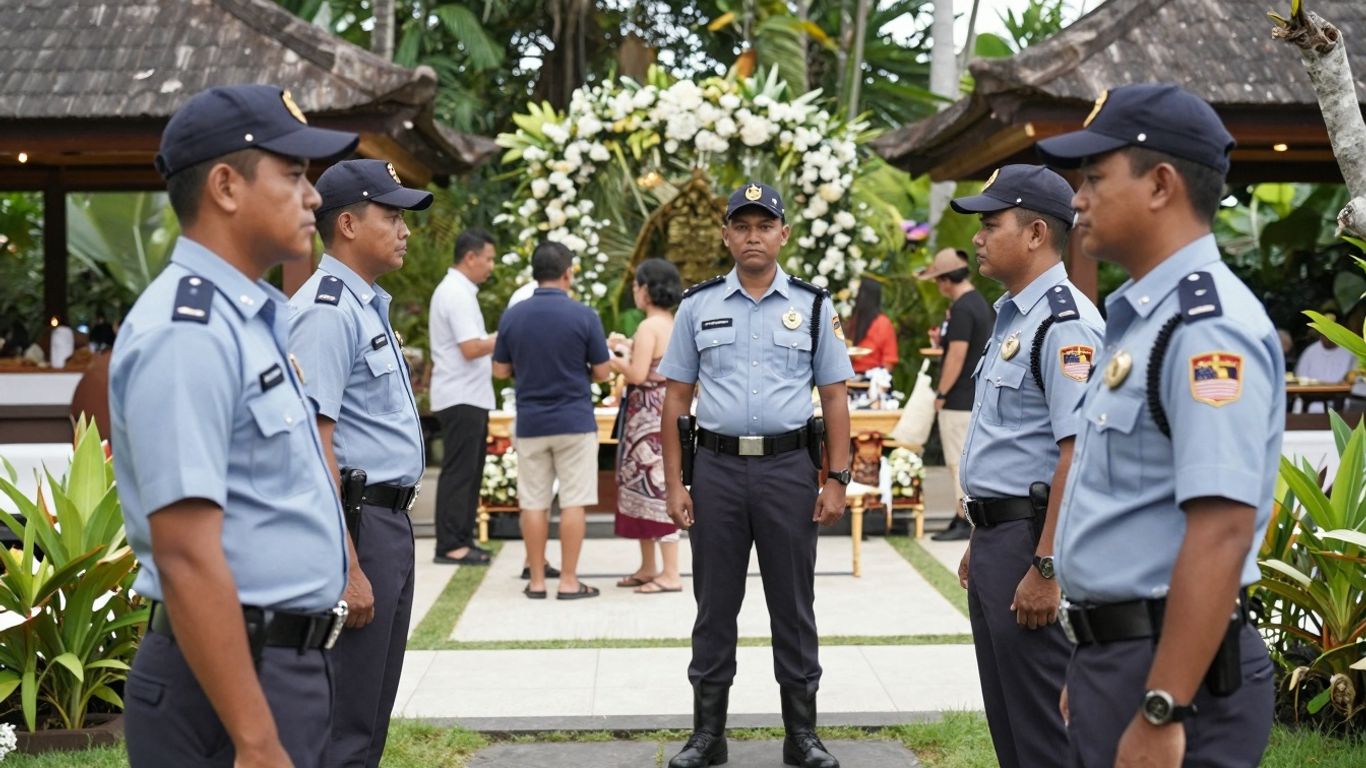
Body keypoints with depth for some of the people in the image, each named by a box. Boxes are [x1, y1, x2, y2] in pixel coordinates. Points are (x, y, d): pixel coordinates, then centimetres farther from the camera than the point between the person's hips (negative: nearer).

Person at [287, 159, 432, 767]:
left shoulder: (369, 307, 16)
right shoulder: (327, 311, -15)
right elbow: (313, 445, -21)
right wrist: (347, 569, -24)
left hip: (390, 522, 10)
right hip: (356, 525, -10)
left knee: (373, 716, 16)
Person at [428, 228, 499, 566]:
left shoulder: (458, 291, 17)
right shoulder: (457, 294, -15)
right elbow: (471, 348, -21)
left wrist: (500, 338, 9)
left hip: (469, 397, 10)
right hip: (461, 398, -10)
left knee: (469, 472, 13)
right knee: (458, 472, -7)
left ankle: (462, 539, 19)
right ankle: (449, 545, -4)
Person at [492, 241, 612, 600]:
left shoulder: (512, 316, -1)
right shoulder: (583, 316, -9)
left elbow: (500, 370, 6)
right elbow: (602, 372, -5)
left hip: (530, 422, 3)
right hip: (574, 421, -3)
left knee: (533, 503, 8)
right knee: (573, 503, 3)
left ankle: (536, 580, 12)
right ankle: (569, 581, 4)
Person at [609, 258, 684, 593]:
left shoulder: (649, 327, -15)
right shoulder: (673, 325, 12)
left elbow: (637, 374, -20)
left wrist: (610, 359, -5)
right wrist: (630, 348, 18)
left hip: (649, 415, -10)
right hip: (664, 411, 10)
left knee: (653, 487, -6)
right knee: (647, 486, 15)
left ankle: (671, 574, -4)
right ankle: (648, 568, 21)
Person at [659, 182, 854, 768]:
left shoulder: (813, 306, 5)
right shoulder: (698, 306, 6)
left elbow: (835, 397, 5)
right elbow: (676, 397, 6)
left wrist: (837, 480, -3)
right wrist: (674, 484, 0)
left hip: (789, 467, 0)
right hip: (716, 467, 1)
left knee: (793, 605, 6)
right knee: (714, 606, 7)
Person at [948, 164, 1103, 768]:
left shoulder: (1065, 322, -17)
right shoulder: (1010, 316, 15)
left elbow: (1078, 455, -23)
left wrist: (1046, 568, -25)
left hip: (1030, 540, -10)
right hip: (996, 535, 10)